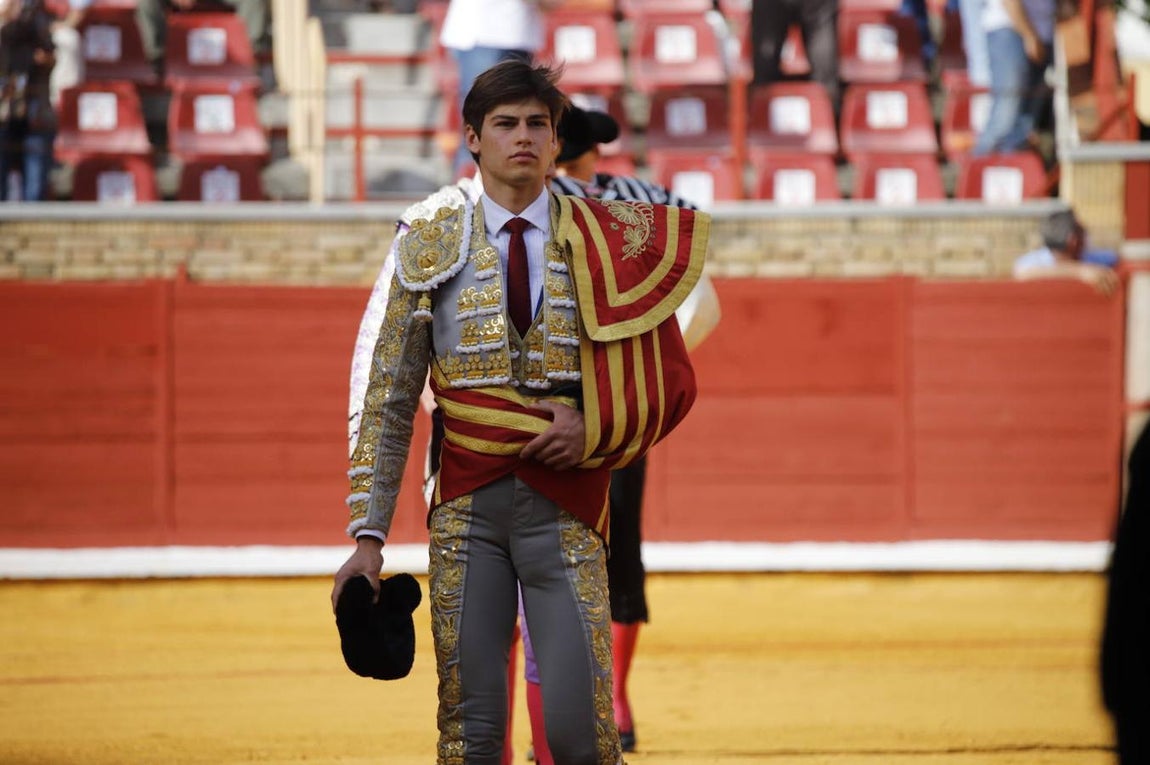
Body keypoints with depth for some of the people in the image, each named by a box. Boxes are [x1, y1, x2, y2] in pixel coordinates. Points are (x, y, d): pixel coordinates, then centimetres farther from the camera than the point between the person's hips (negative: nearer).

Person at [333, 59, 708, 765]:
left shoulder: (610, 245, 5)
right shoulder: (430, 251, 7)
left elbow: (672, 381, 9)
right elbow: (387, 406, 6)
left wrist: (594, 429, -10)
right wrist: (368, 538, -1)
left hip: (564, 507, -1)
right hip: (466, 506, 1)